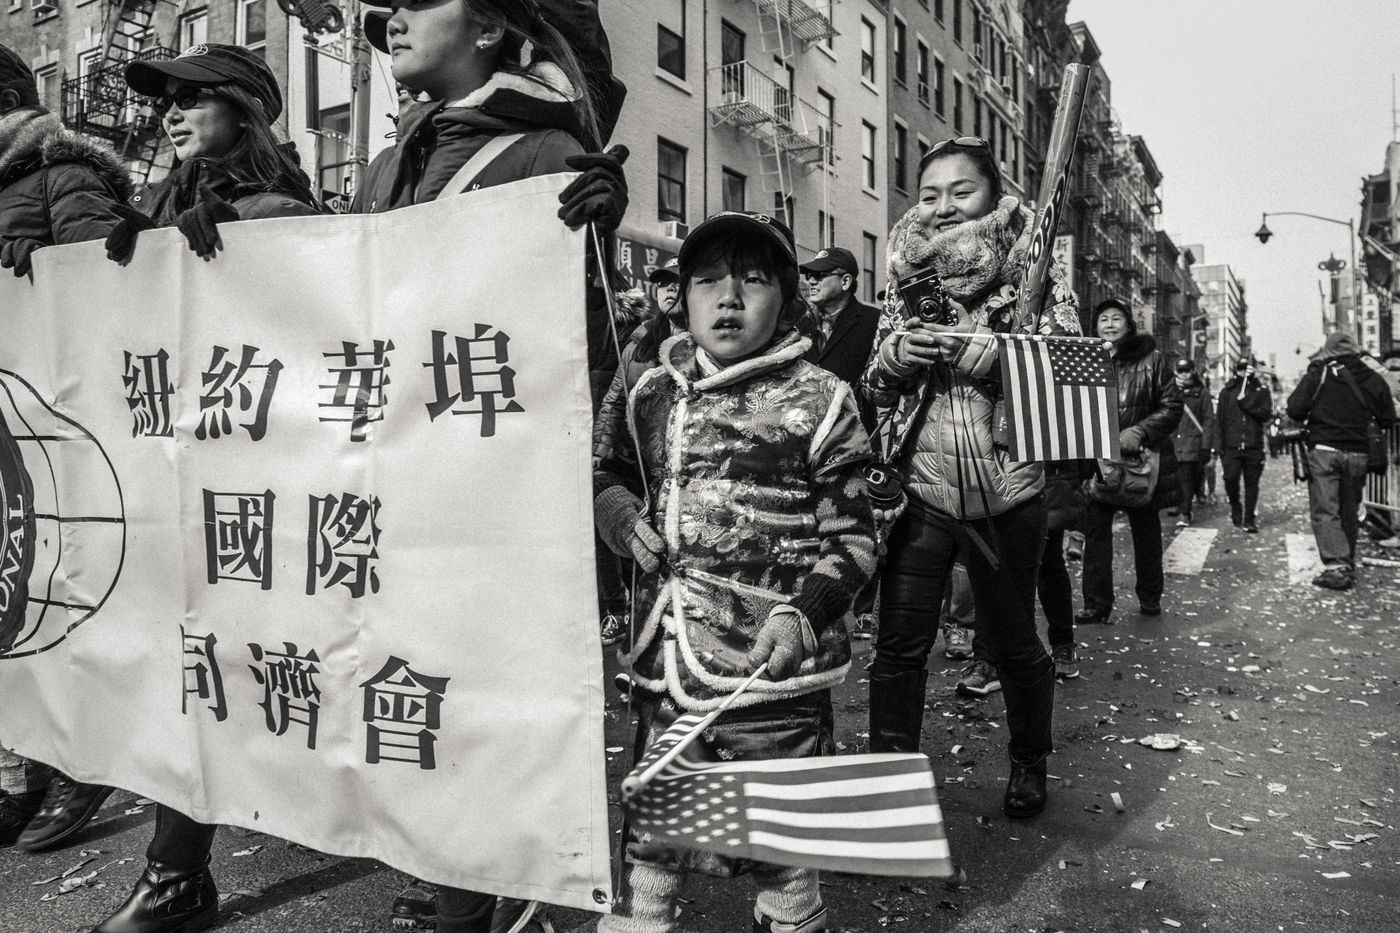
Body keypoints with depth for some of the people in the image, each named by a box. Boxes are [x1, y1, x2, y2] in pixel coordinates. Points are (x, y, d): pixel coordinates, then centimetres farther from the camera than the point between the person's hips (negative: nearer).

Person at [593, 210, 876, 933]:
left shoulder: (818, 401, -5)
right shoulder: (653, 393, 7)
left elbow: (852, 540, -3)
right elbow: (603, 470, 22)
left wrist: (803, 613, -19)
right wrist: (621, 517, 0)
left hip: (773, 675, -3)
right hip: (664, 666, 4)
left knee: (781, 851, 11)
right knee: (649, 834, 18)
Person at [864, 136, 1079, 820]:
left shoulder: (1033, 274, -1)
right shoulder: (906, 277, 7)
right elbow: (873, 383, 10)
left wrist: (993, 356, -21)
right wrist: (896, 356, -11)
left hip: (1005, 496, -1)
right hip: (918, 489, 2)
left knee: (1011, 642, 14)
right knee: (898, 646, 0)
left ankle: (1029, 763, 40)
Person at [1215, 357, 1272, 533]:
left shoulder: (1261, 390, 9)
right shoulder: (1227, 391, 9)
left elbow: (1267, 414, -2)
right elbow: (1220, 419, 6)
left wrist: (1246, 404, -13)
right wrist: (1219, 445, -1)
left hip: (1254, 446, 0)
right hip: (1232, 445, 0)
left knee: (1252, 483, 2)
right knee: (1230, 479, -10)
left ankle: (1249, 520, 10)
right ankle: (1235, 506, 18)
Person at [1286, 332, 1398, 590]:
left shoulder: (1318, 374, -5)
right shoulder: (1374, 380, 7)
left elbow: (1295, 409, -10)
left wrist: (1309, 422, 11)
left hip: (1324, 450, -4)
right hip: (1358, 453, 4)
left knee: (1325, 510, -5)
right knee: (1349, 511, 14)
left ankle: (1336, 566, -16)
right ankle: (1348, 567, 21)